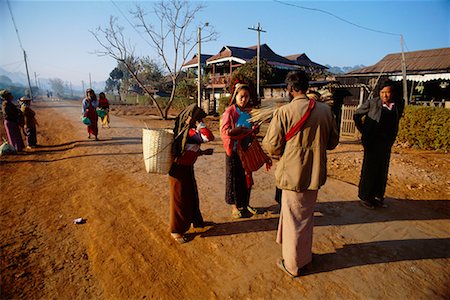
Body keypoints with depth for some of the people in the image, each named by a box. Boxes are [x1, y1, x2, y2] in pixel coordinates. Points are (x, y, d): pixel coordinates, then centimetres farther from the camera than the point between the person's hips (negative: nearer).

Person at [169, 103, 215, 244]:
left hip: (187, 168, 9)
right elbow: (209, 137, -32)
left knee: (192, 195, 22)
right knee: (179, 199, 4)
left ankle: (196, 220, 42)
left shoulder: (187, 129, 7)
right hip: (179, 170, -9)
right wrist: (199, 124, -21)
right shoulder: (190, 132, -22)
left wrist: (204, 152, 6)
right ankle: (176, 230, 22)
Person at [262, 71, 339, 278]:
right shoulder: (325, 110, -2)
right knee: (306, 217, 23)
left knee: (294, 219, 11)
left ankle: (292, 264, 29)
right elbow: (333, 142, 7)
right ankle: (304, 257, 43)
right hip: (315, 173, 5)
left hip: (293, 174, -5)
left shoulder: (284, 112, -17)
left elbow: (272, 146, -15)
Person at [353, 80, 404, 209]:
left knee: (382, 170, 11)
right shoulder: (372, 103, -10)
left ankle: (378, 196, 26)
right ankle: (365, 197, 14)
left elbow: (395, 122, 17)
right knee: (369, 169, 1)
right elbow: (357, 115, 0)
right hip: (372, 142, -5)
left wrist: (392, 138, 8)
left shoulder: (399, 104, 3)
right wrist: (363, 131, -3)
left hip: (387, 142, 5)